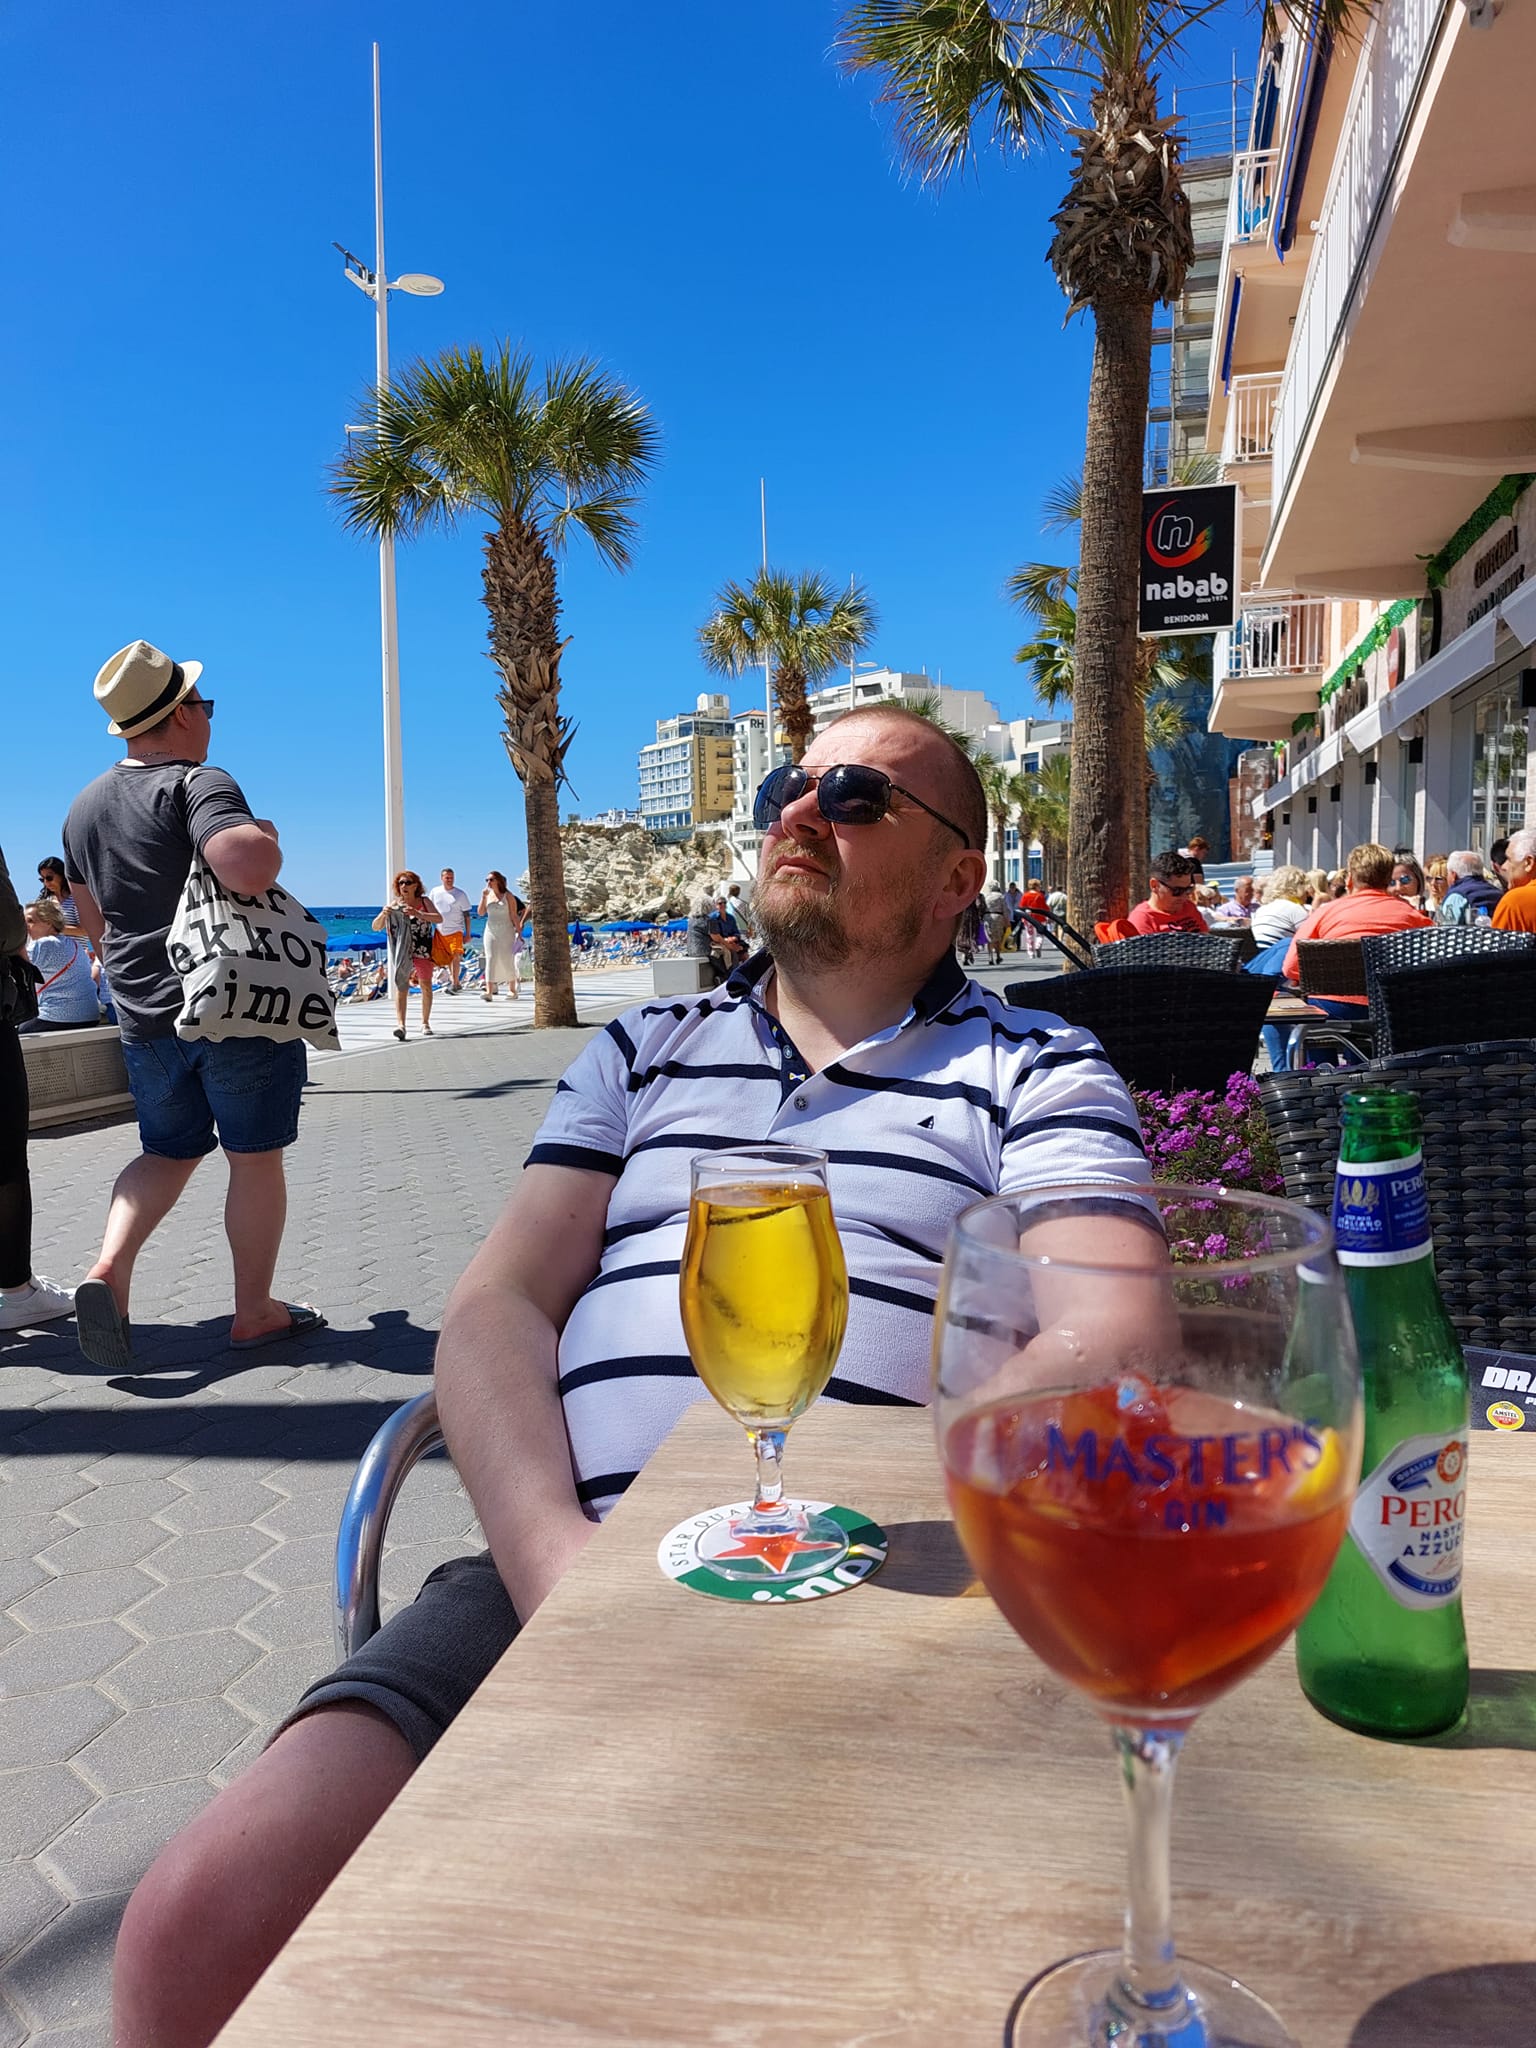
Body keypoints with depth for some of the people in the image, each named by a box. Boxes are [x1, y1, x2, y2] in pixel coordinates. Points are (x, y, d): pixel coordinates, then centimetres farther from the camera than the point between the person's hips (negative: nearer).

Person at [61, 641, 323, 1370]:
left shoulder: (85, 806, 12)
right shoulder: (198, 785, -13)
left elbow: (94, 922, 20)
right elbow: (250, 869, -32)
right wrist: (265, 836, -11)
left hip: (145, 1017, 7)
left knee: (168, 1151, 20)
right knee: (255, 1159, 6)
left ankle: (108, 1269, -1)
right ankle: (254, 1312, 14)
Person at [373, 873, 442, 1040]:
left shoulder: (424, 901, 3)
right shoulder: (393, 904, 5)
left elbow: (439, 919, -12)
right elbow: (376, 927, 4)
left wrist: (418, 914, -25)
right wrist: (383, 914, -17)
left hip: (422, 951, 0)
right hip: (400, 952, 0)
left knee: (426, 986, 3)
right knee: (401, 987, -12)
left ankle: (425, 1023, 19)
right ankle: (400, 1024, -21)